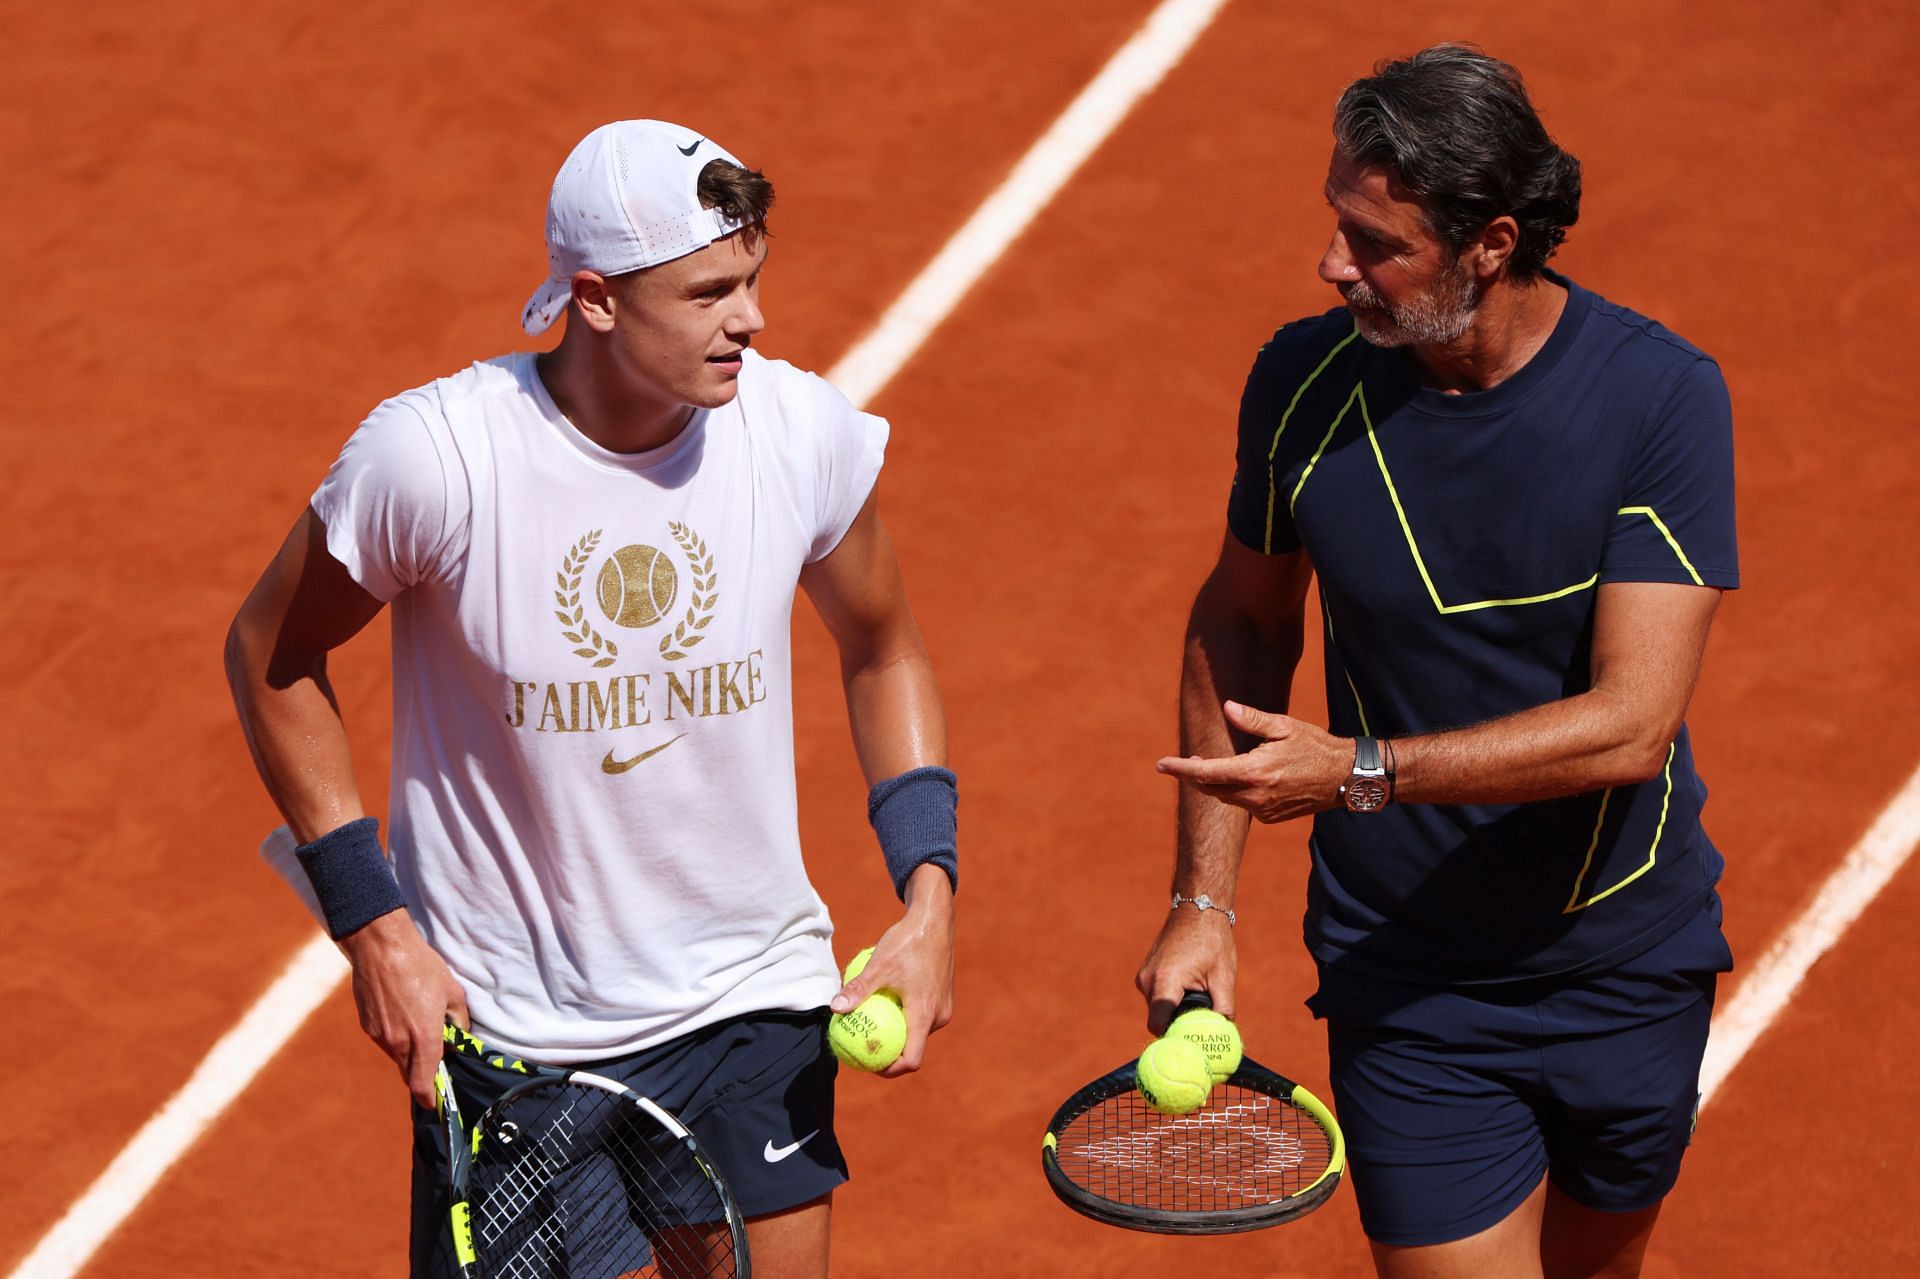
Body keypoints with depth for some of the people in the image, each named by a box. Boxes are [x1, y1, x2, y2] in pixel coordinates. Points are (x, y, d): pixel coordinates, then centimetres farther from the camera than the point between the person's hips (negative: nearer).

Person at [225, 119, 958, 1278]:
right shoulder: (433, 454, -19)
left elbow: (883, 647, 10)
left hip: (752, 1015, 3)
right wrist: (373, 924, -8)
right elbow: (273, 657, -2)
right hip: (501, 1031, -3)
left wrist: (929, 891, -2)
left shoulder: (806, 431, -10)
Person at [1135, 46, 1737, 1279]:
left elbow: (1630, 724, -23)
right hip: (1407, 991, 0)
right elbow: (1244, 623, 6)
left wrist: (1358, 771, -31)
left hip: (1629, 967, 0)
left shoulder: (1661, 394, -18)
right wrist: (1205, 897, 1)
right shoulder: (1305, 380, -10)